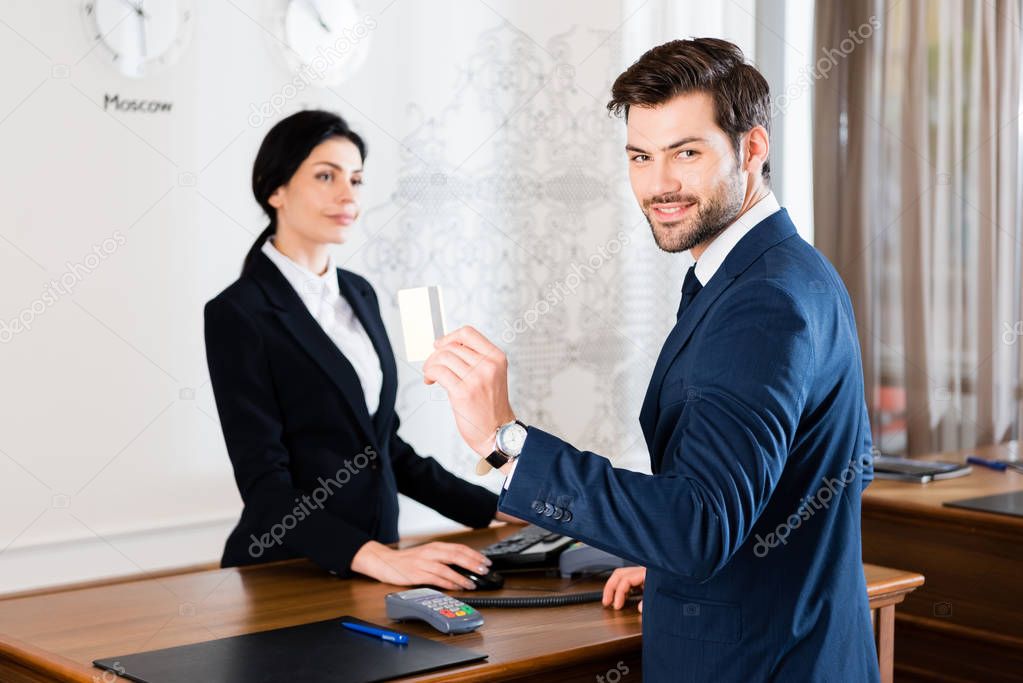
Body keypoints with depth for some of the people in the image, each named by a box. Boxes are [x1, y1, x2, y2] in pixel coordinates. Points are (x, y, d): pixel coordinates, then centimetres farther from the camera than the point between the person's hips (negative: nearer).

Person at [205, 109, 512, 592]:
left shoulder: (358, 293, 12)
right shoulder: (238, 313, -10)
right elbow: (264, 483, -15)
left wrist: (493, 509, 11)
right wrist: (374, 558, -27)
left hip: (377, 554, 5)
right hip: (287, 573, -5)